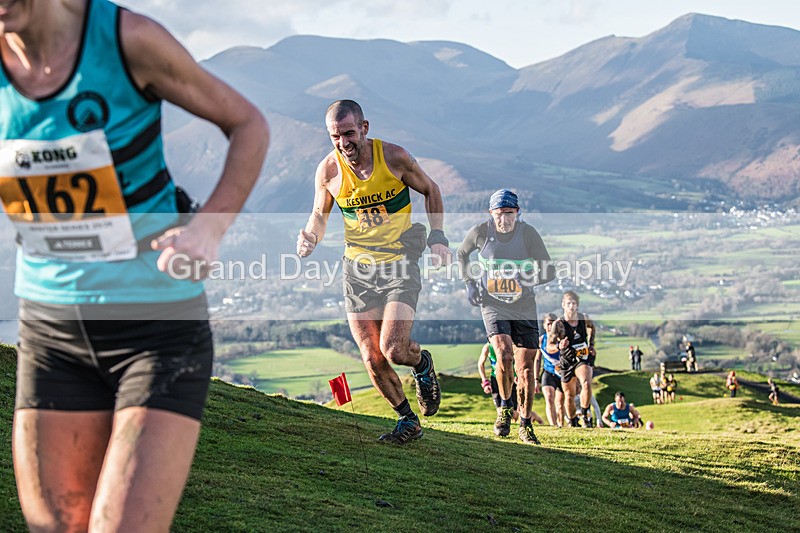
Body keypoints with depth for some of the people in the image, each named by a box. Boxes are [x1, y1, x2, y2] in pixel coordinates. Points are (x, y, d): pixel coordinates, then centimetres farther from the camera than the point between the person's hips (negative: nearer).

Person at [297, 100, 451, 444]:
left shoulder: (394, 157, -11)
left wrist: (437, 235, -4)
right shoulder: (328, 170, -6)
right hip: (358, 268, 3)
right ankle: (407, 420, 21)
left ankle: (422, 363, 20)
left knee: (393, 350, -17)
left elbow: (430, 190, 7)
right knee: (372, 359, -1)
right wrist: (310, 238, -11)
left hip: (400, 263, -3)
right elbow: (320, 215, 11)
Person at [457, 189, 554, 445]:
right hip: (493, 306, -1)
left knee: (525, 368, -1)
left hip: (524, 308, 1)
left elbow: (549, 271, -9)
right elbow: (462, 254, 12)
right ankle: (505, 407, 4)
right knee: (504, 355, -23)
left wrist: (529, 278, -27)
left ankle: (526, 426, 15)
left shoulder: (528, 233, -11)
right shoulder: (480, 232, -9)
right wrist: (470, 284, 2)